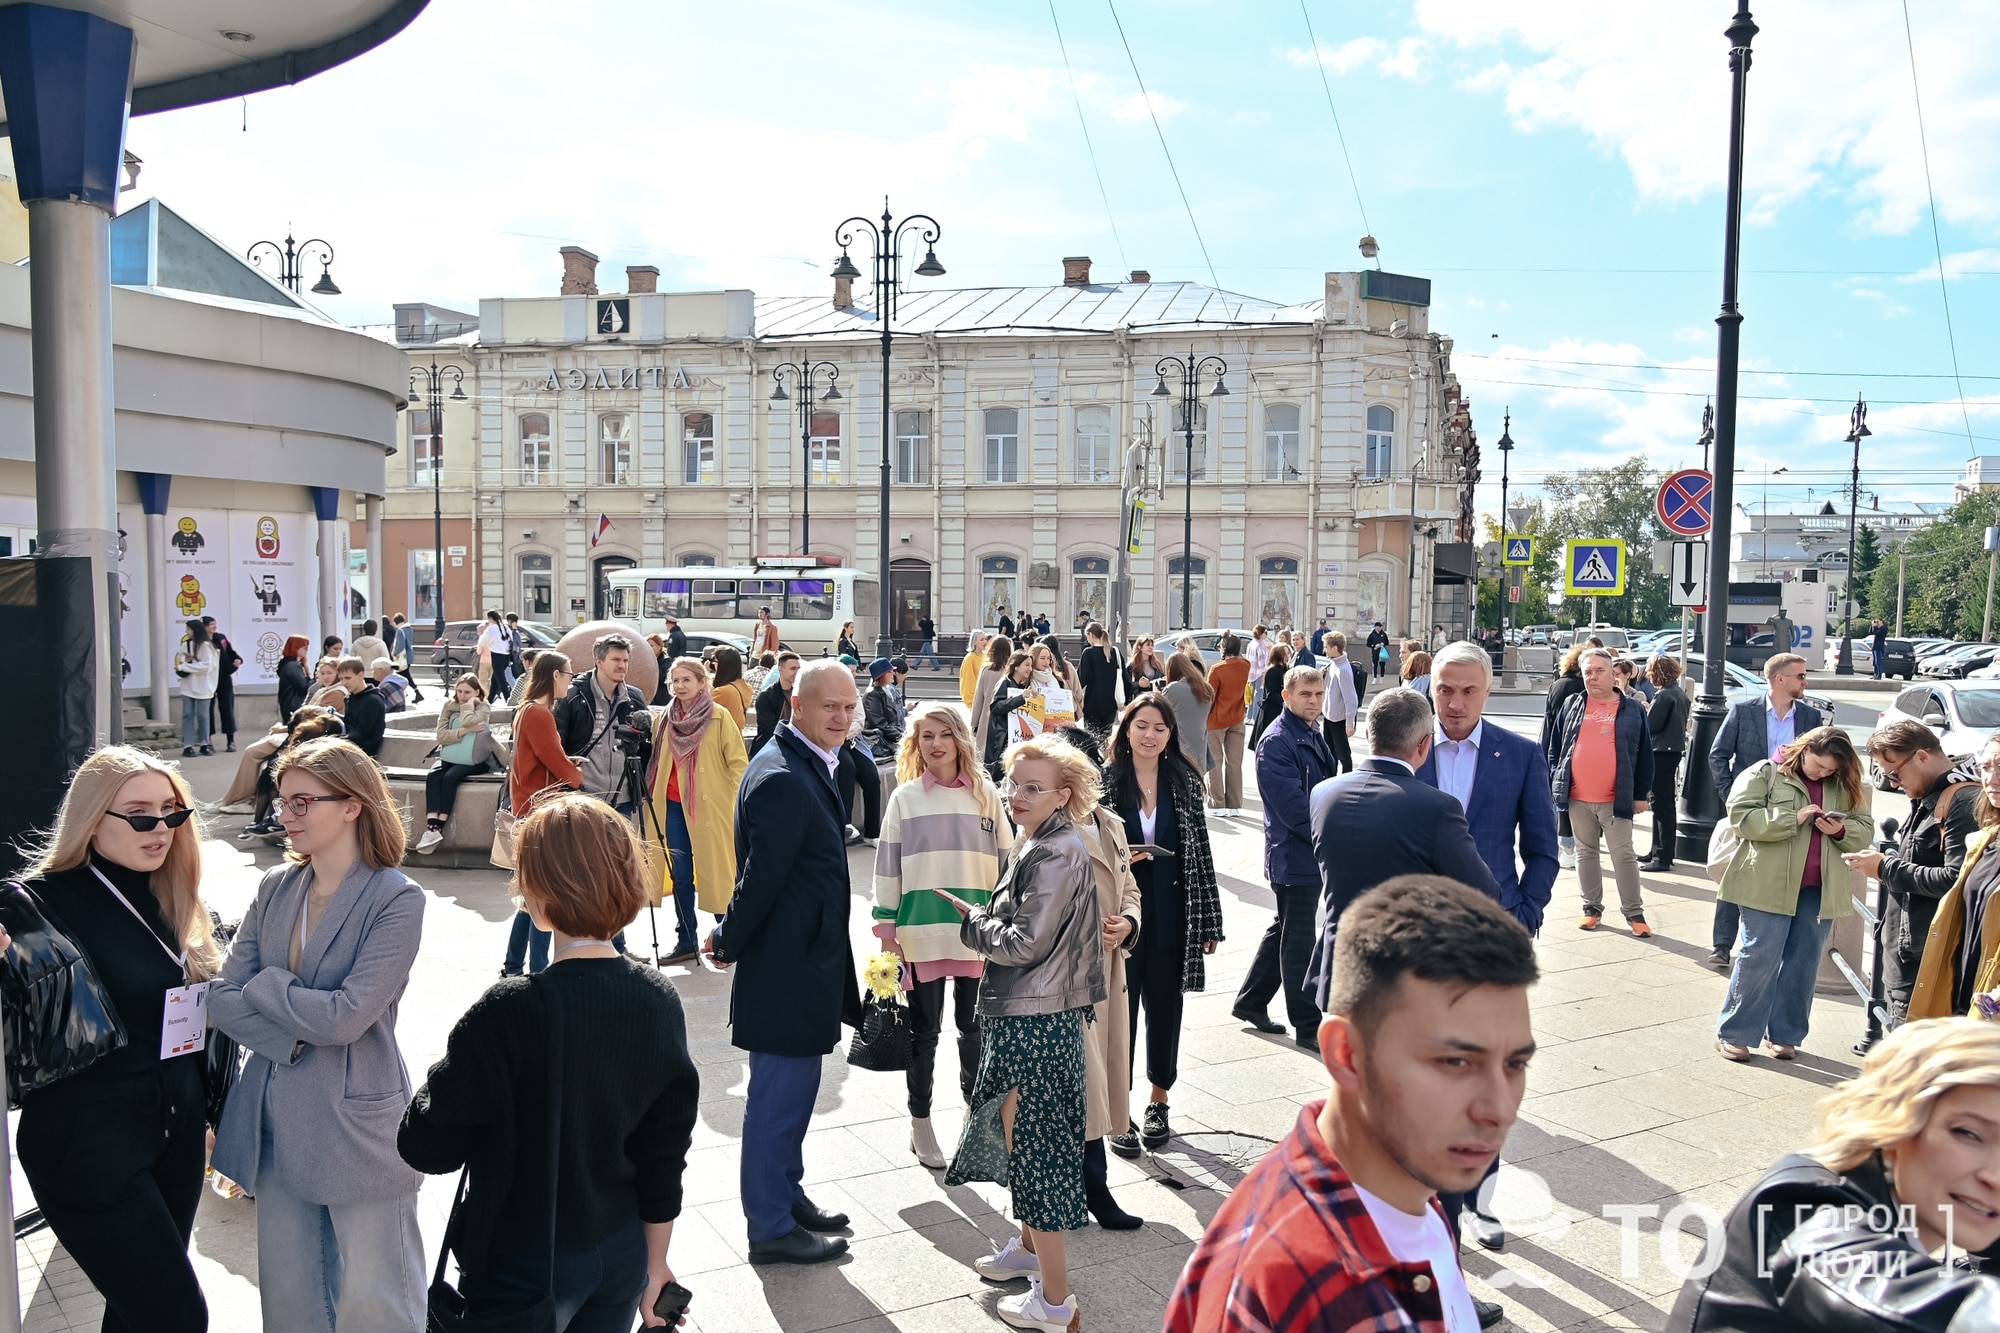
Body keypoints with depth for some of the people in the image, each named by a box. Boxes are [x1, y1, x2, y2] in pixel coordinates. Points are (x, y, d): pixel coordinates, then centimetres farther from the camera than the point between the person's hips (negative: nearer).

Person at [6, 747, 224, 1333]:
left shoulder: (170, 900, 7)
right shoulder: (45, 902, -15)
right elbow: (19, 1045, -19)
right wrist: (5, 964, -36)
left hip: (177, 1134, 7)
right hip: (89, 1147, -7)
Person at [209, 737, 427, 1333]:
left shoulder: (396, 900, -14)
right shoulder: (276, 888, 4)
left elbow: (345, 1017, -20)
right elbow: (220, 999, 1)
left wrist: (264, 985, -7)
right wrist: (291, 1037, -14)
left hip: (356, 1122, -5)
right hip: (276, 1120, 6)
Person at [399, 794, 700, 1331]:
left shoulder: (509, 1013, -26)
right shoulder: (660, 1003, -10)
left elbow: (426, 1147, -17)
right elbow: (666, 1156, -2)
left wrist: (446, 1077, 1)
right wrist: (656, 1265, 11)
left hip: (525, 1272, -4)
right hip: (621, 1260, 5)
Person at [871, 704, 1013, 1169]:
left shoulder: (986, 795, 3)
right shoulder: (905, 799, -1)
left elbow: (1005, 861, 7)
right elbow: (887, 866, 1)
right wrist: (886, 927, -3)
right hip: (922, 934, -1)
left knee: (975, 1028, 12)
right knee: (924, 1031, 8)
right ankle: (920, 1122, 22)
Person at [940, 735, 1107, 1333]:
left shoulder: (1057, 854, -20)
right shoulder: (1038, 845, 11)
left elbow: (1026, 942, -21)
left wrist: (968, 924, -8)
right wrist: (981, 919, 1)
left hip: (1037, 1021, -10)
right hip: (1023, 1013, 10)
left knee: (1035, 1146, -1)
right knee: (1018, 1133, 23)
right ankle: (1029, 1246, 43)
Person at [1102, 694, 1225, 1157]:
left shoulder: (1184, 781, 3)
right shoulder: (1104, 780, -3)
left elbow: (1200, 851, 4)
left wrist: (1209, 922, 3)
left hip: (1170, 917, 2)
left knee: (1165, 1007, 12)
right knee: (1120, 1010, 4)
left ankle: (1158, 1101, 29)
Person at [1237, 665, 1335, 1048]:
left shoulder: (1313, 735, 11)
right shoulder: (1276, 743, -17)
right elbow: (1293, 808, -22)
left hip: (1313, 852, 9)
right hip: (1295, 856, -9)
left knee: (1285, 930, 19)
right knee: (1299, 942, 1)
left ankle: (1250, 1002, 32)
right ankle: (1307, 1027, 11)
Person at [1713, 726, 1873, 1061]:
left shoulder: (1844, 788, 11)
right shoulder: (1766, 773, -2)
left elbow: (1864, 829, 13)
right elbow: (1741, 814, -11)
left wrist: (1842, 830, -9)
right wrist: (1793, 818, -18)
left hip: (1819, 890, 5)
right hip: (1769, 886, -5)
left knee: (1804, 962, 9)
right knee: (1760, 958, -4)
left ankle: (1785, 1035, 21)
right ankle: (1735, 1034, 5)